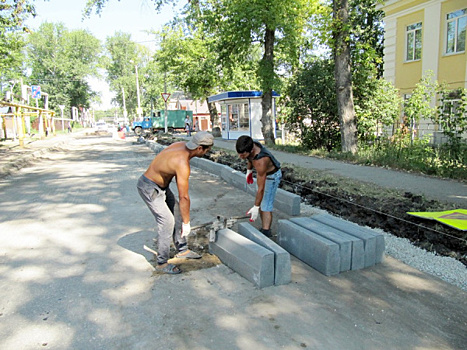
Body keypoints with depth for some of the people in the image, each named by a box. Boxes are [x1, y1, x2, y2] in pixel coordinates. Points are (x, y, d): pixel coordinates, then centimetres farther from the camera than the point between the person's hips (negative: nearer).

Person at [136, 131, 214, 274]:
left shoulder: (181, 145, -6)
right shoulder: (183, 164, -32)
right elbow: (183, 197, -26)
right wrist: (186, 223, -17)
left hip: (161, 185, 10)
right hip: (149, 188, -10)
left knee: (177, 215, 12)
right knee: (167, 222, -9)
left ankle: (182, 250, 26)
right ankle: (162, 263, 6)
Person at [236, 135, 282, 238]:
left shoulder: (261, 162, -42)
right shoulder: (250, 146, -21)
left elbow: (261, 189, -34)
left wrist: (255, 208, -27)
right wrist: (249, 171, 18)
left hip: (272, 176, -8)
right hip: (263, 173, 8)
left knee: (266, 207, -13)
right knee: (261, 204, 13)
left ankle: (266, 233, -12)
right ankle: (264, 228, 22)